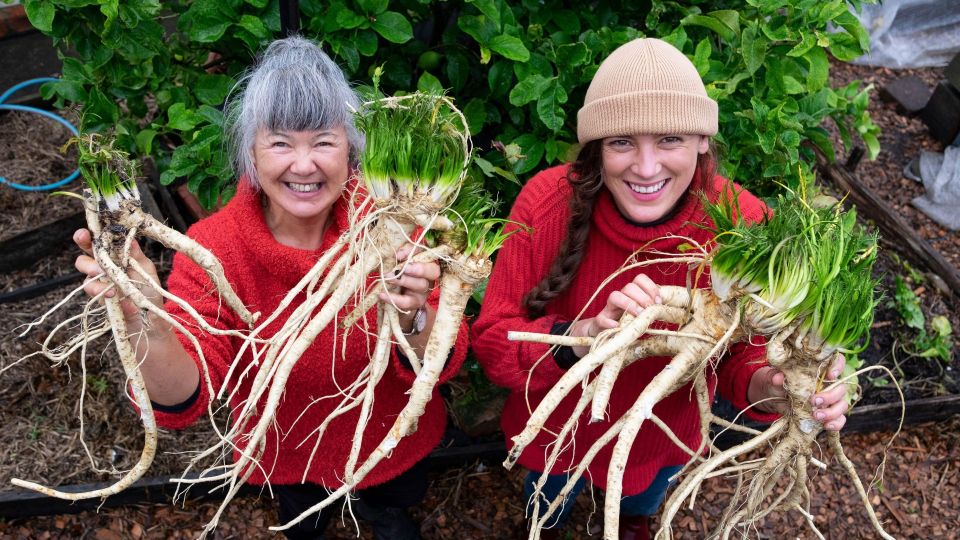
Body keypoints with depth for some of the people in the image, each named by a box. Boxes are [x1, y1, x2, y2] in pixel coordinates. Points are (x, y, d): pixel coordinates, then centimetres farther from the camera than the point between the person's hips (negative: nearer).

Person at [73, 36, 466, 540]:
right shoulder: (213, 248, -25)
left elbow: (442, 363, -27)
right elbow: (182, 403, -29)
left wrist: (413, 318, -49)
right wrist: (145, 322, -49)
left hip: (393, 447, 0)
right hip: (290, 456, 0)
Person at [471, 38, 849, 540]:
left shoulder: (740, 223, -29)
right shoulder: (548, 202, -31)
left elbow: (741, 350, -17)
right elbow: (491, 343, -27)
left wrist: (768, 387, -40)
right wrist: (583, 336, -46)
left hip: (664, 434, 1)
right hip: (556, 428, -1)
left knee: (645, 497, 37)